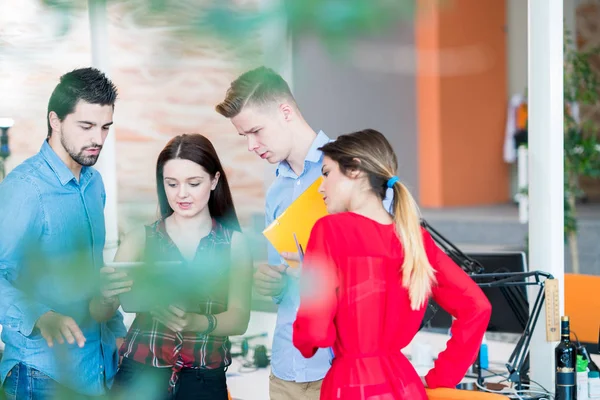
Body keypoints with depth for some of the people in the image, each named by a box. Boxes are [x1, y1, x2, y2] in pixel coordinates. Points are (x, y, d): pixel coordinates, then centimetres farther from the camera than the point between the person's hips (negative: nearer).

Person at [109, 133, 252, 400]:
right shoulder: (141, 239, 0)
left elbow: (239, 319, -9)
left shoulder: (233, 242, 1)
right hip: (140, 374, 0)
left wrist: (194, 322, -29)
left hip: (205, 378, 0)